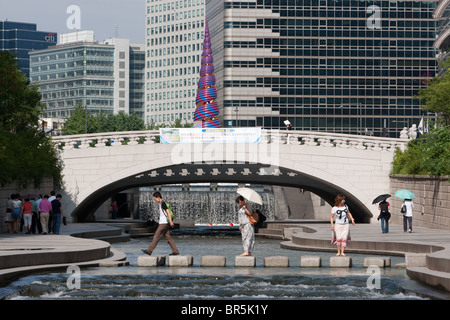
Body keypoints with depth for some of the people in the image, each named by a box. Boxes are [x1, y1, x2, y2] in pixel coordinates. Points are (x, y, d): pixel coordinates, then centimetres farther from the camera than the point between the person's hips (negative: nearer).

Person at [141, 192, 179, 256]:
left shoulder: (163, 203, -12)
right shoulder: (161, 204, 18)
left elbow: (168, 212, -20)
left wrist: (170, 221, -28)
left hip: (164, 224, -10)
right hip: (164, 223, 10)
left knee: (156, 237, -6)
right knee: (168, 238, 7)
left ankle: (149, 251, -4)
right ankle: (175, 251, 5)